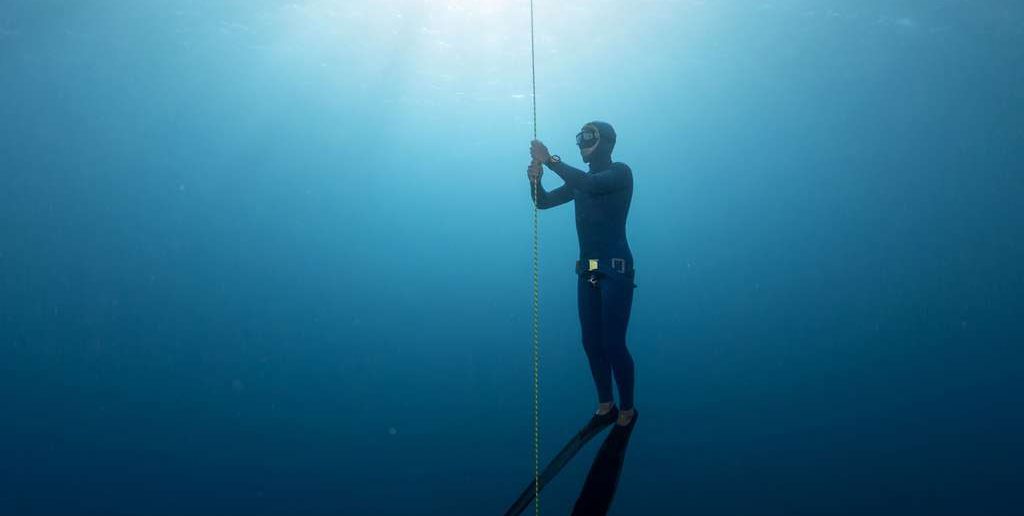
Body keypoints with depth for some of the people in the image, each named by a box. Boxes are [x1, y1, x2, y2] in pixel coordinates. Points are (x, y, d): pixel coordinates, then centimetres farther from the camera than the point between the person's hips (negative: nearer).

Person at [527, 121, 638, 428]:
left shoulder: (620, 173, -4)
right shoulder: (579, 181, 15)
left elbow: (592, 184, -24)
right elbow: (544, 201, 11)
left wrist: (550, 161, -23)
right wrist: (535, 180, -11)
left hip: (616, 270, -7)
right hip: (587, 271, 7)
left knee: (613, 344, -7)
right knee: (592, 342, 9)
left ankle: (627, 410, 8)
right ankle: (605, 405, 22)